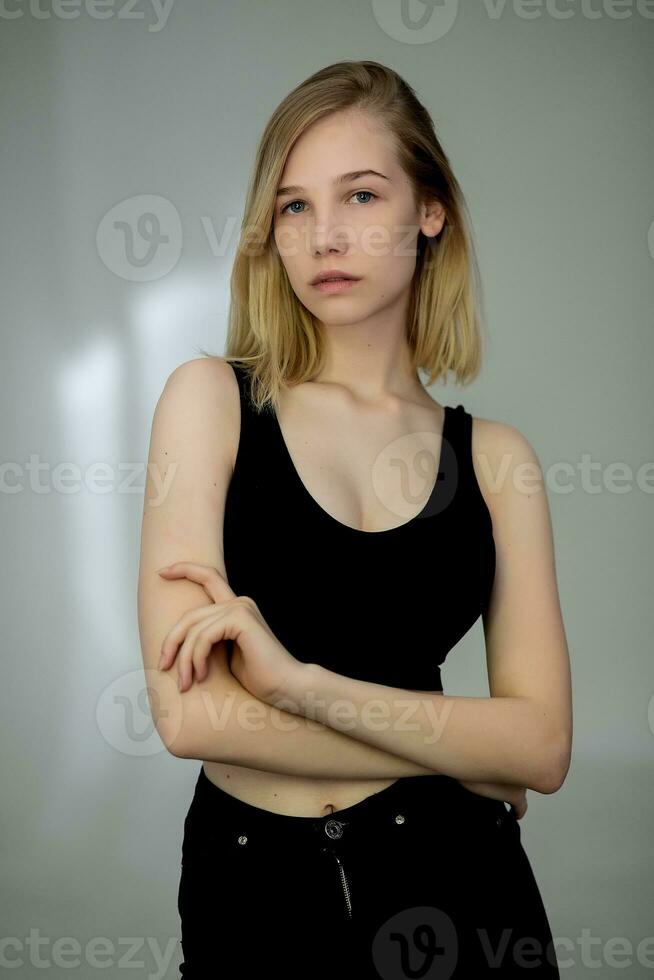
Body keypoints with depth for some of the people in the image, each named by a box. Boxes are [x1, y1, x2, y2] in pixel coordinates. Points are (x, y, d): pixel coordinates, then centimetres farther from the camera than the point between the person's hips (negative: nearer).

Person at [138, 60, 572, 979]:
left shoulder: (494, 456, 2)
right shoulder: (212, 398, -4)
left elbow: (543, 745, -8)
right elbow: (189, 711, -15)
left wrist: (299, 682, -20)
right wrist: (461, 751, -10)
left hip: (454, 896, 2)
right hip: (250, 891, -1)